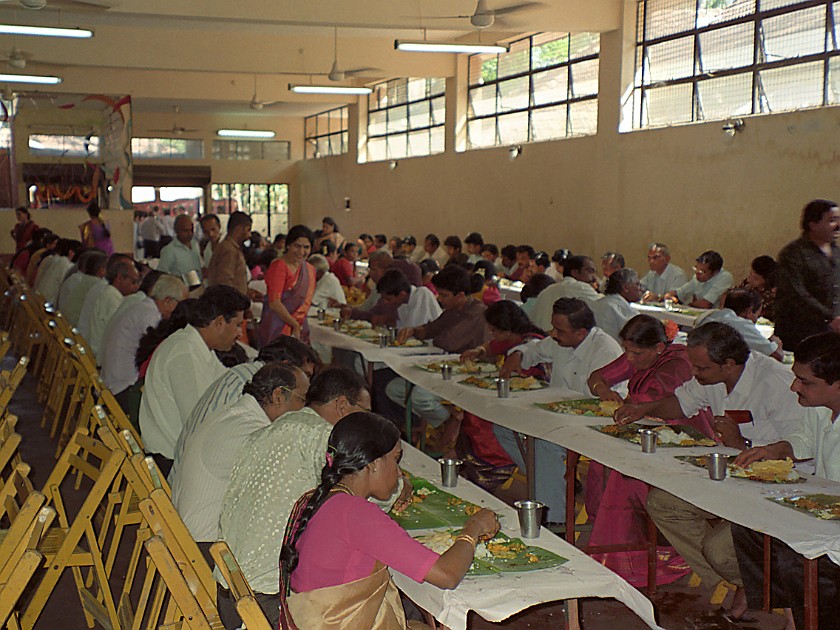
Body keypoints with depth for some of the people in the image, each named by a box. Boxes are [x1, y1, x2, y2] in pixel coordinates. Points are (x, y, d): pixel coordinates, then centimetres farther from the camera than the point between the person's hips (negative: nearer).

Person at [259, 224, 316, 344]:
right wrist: (295, 325, -10)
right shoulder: (279, 266, -11)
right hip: (278, 329, -7)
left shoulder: (310, 270, 12)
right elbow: (274, 303, -16)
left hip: (299, 328, 7)